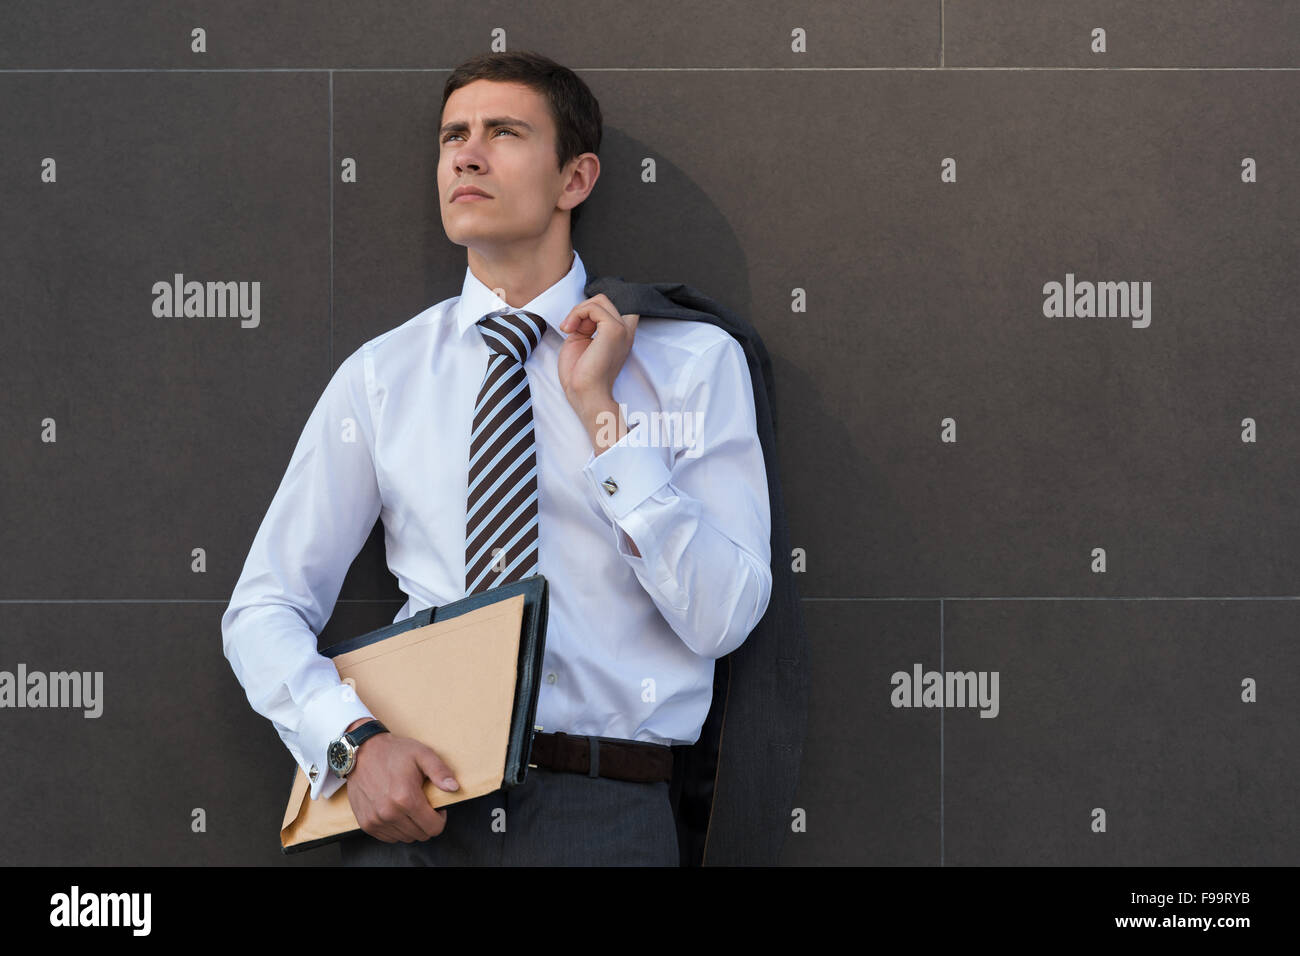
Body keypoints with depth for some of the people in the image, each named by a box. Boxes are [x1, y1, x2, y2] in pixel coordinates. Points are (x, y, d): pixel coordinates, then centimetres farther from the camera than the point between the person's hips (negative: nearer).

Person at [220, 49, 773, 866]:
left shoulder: (694, 363, 6)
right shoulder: (381, 376, 10)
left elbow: (722, 620, -3)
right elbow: (264, 608, 9)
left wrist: (602, 411, -6)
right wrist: (354, 737, -9)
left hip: (603, 808, -1)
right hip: (417, 798, 1)